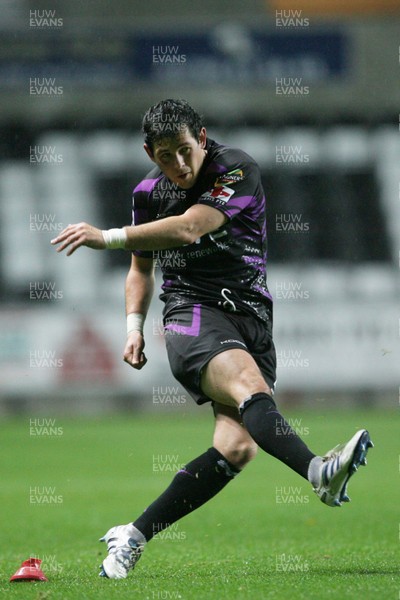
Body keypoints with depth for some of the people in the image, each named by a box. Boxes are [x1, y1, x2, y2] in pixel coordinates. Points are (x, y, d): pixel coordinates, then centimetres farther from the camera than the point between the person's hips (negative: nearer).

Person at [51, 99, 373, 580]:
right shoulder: (148, 192, 10)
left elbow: (188, 229, -21)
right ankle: (319, 473, -59)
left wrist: (106, 237, -20)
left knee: (236, 448, -17)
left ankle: (133, 537, -7)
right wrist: (134, 327, 11)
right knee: (250, 387, -33)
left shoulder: (237, 170, -6)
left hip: (251, 318, 0)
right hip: (191, 313, 0)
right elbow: (141, 268, 27)